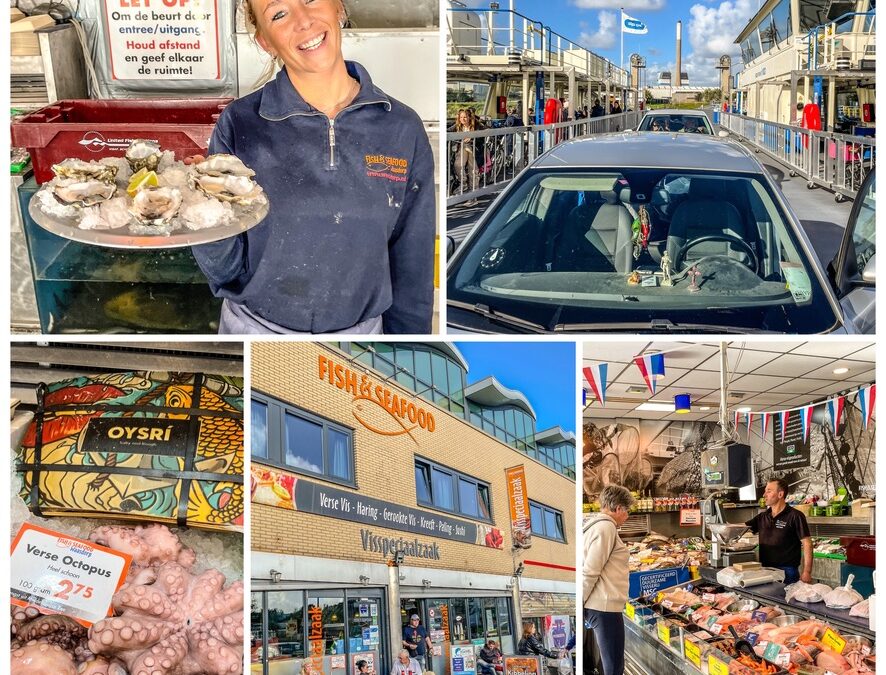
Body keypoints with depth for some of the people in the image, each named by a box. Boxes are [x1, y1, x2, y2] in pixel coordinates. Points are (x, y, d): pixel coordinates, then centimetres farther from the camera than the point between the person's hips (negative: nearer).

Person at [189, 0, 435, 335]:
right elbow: (228, 269, -10)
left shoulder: (402, 128, -8)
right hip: (256, 326, -1)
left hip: (362, 328, 1)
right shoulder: (238, 126, -13)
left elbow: (411, 269, 0)